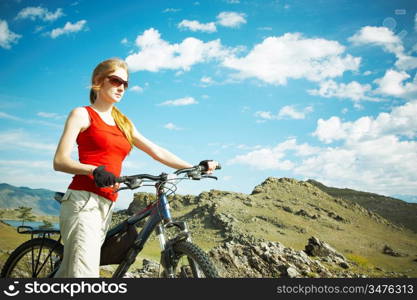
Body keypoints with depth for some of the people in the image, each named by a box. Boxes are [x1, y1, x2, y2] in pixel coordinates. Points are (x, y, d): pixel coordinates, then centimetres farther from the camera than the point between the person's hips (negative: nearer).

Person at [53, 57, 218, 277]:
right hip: (83, 201, -6)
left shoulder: (124, 124, 21)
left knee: (69, 271, 7)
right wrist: (93, 170, -25)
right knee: (85, 272, -16)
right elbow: (60, 161, -6)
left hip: (106, 206, 6)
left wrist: (194, 167, 5)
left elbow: (157, 152, 17)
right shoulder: (82, 114, 4)